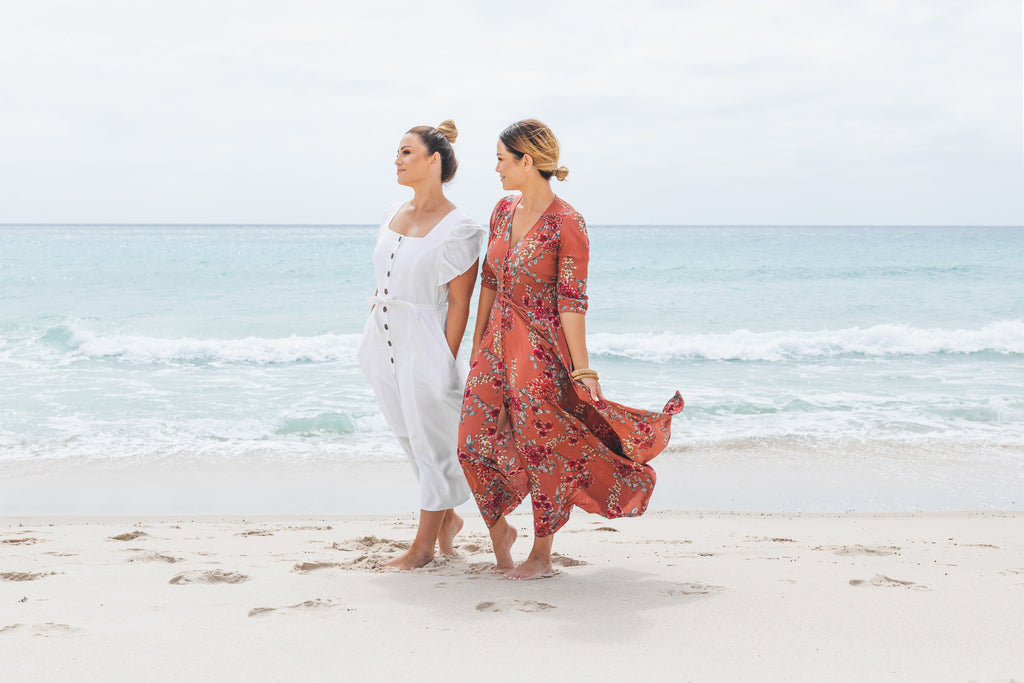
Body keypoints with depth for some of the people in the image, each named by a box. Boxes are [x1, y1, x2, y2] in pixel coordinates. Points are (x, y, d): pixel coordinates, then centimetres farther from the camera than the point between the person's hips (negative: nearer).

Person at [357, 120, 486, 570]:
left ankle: (424, 545, 17)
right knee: (410, 439, 17)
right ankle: (447, 517, 36)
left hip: (423, 346, -7)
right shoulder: (393, 215, 8)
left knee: (430, 443, 5)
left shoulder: (456, 230, -13)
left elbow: (459, 302, -13)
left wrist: (446, 361, -15)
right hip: (384, 342, 8)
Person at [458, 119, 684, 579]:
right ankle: (499, 530, 27)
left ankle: (541, 556, 18)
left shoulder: (567, 225, -13)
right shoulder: (504, 211, 7)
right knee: (475, 445, 2)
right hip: (497, 346, 6)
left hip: (542, 351, -6)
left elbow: (572, 301, -15)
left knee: (542, 449, 1)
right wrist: (476, 345, 16)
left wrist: (582, 369, -16)